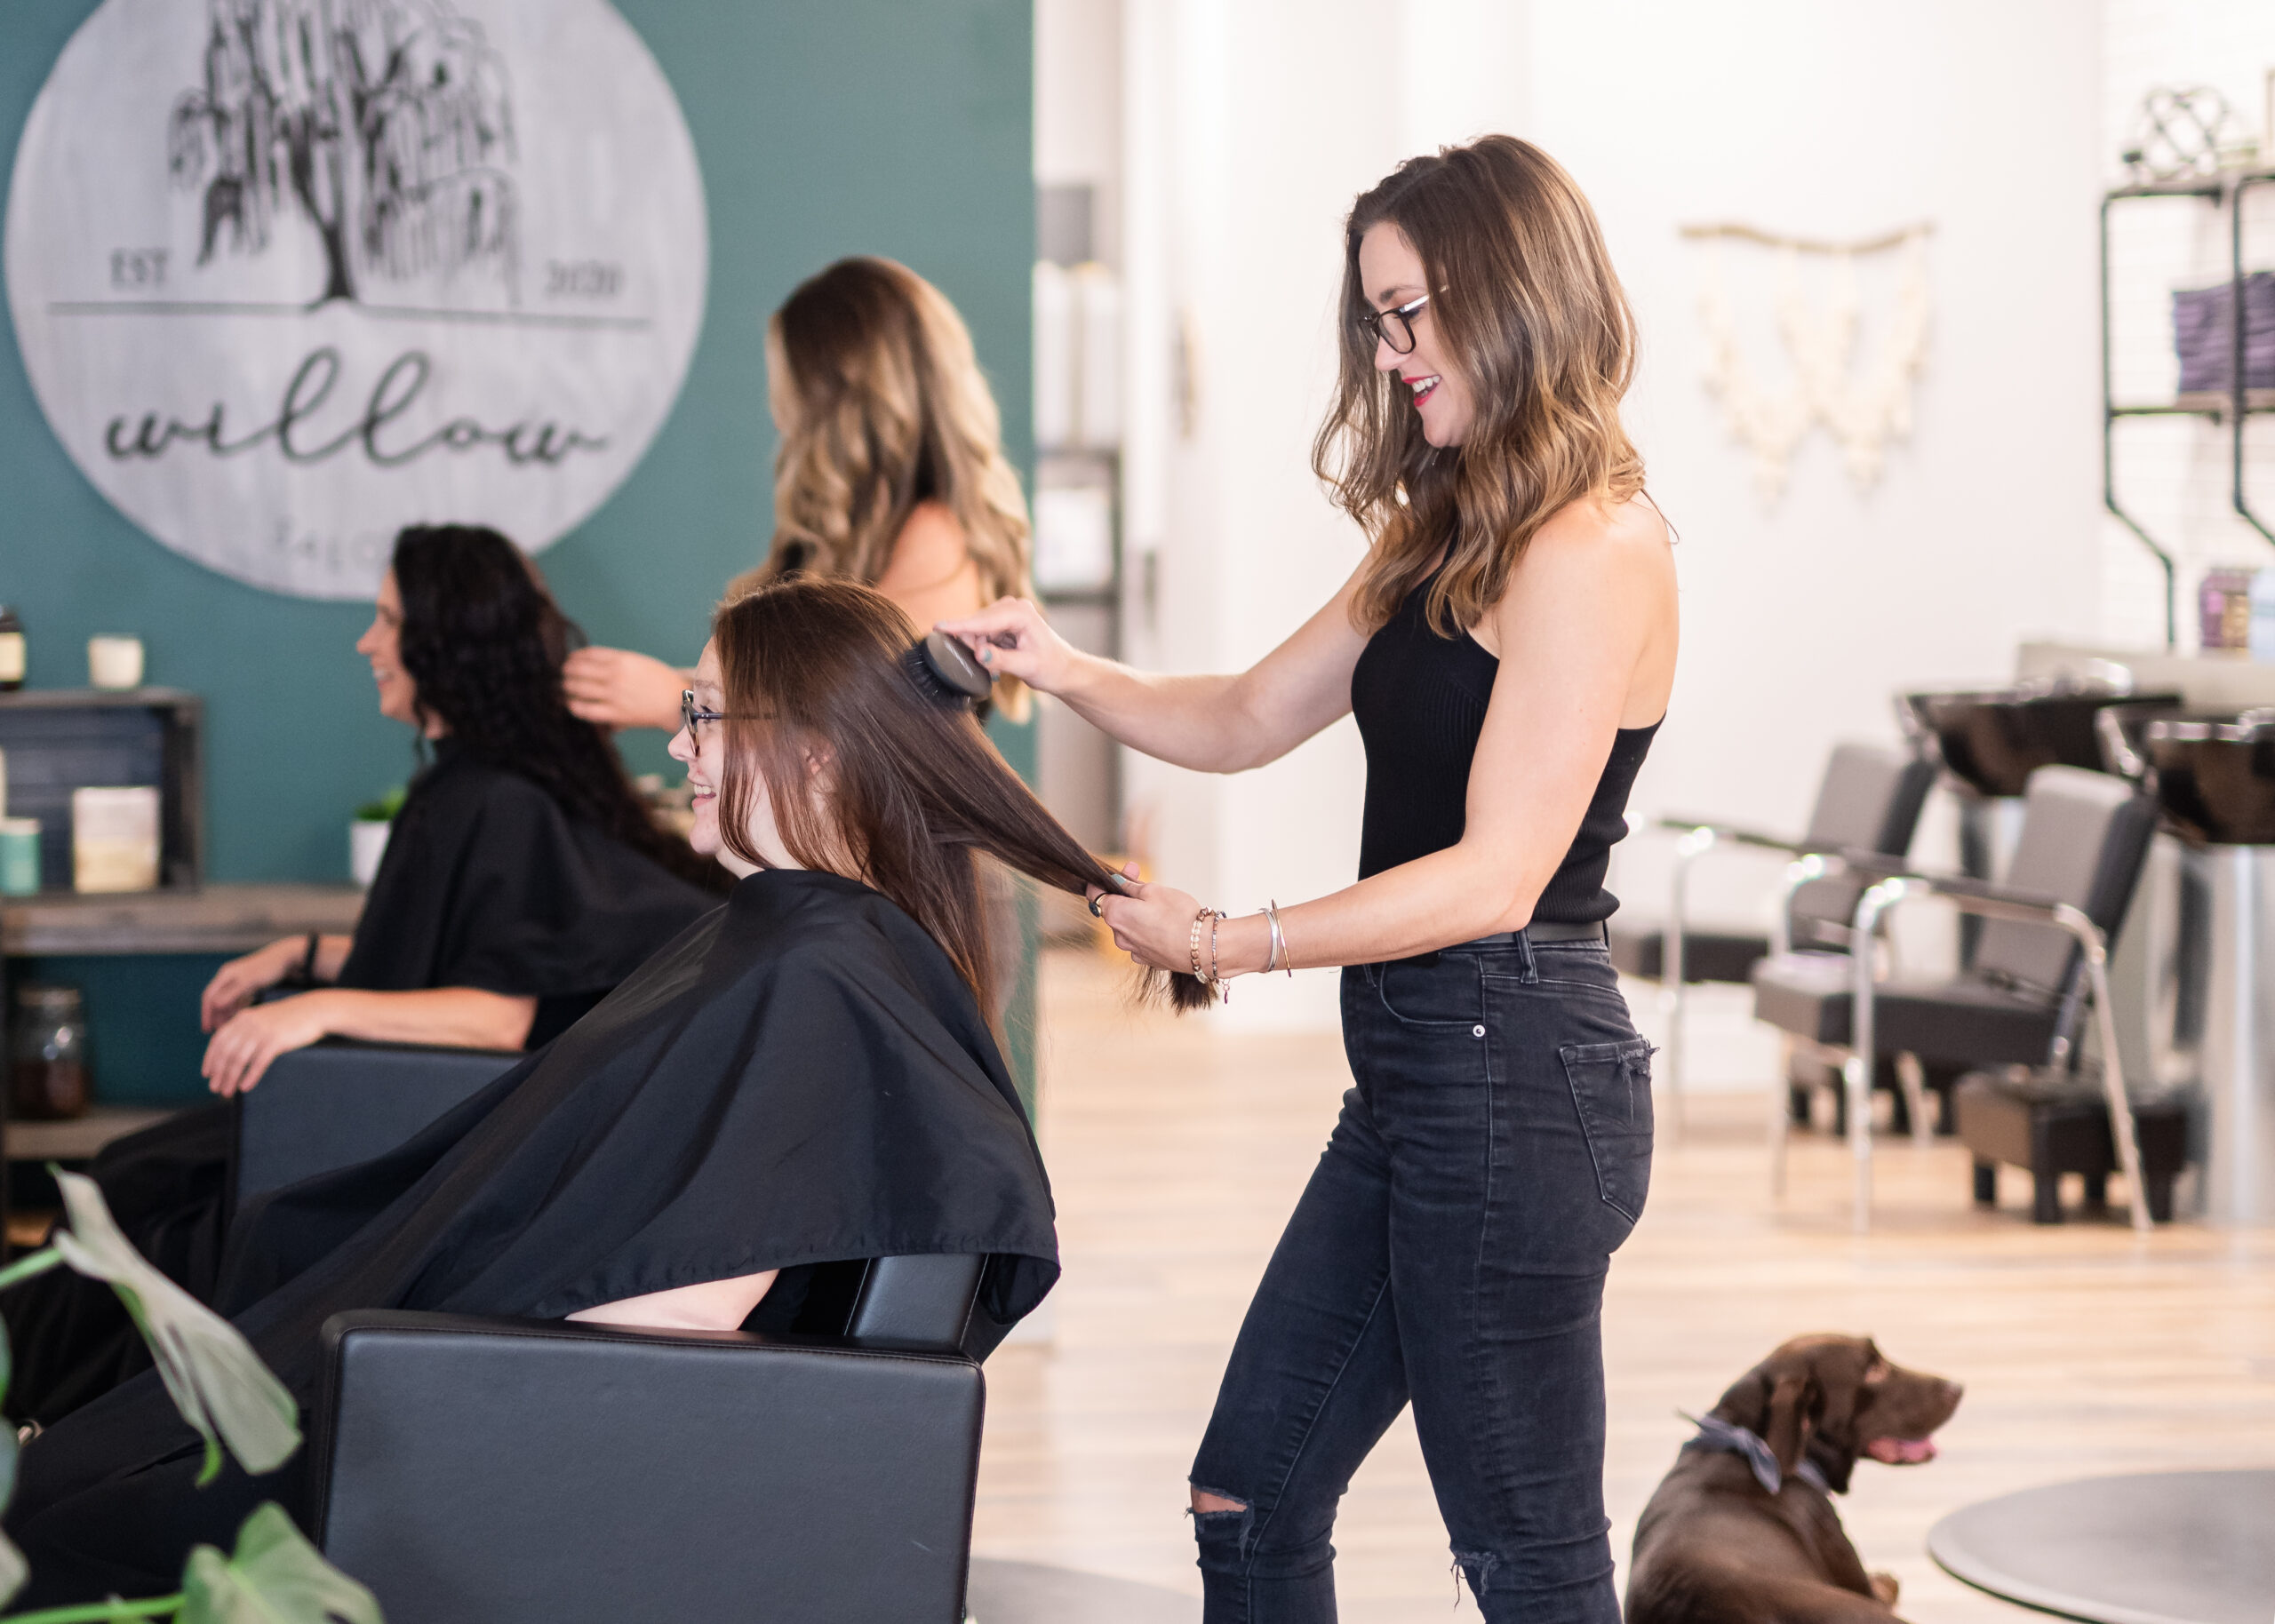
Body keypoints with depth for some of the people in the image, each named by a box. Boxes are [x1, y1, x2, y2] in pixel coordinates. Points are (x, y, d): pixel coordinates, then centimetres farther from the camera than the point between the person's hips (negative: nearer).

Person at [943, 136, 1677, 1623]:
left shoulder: (1593, 548, -15)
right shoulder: (1445, 537, 16)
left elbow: (1495, 878, -19)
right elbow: (1247, 723, 20)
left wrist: (1231, 942, -15)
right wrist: (1070, 674, 3)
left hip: (1514, 1077, -10)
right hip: (1419, 1076, 10)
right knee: (1251, 1502, 14)